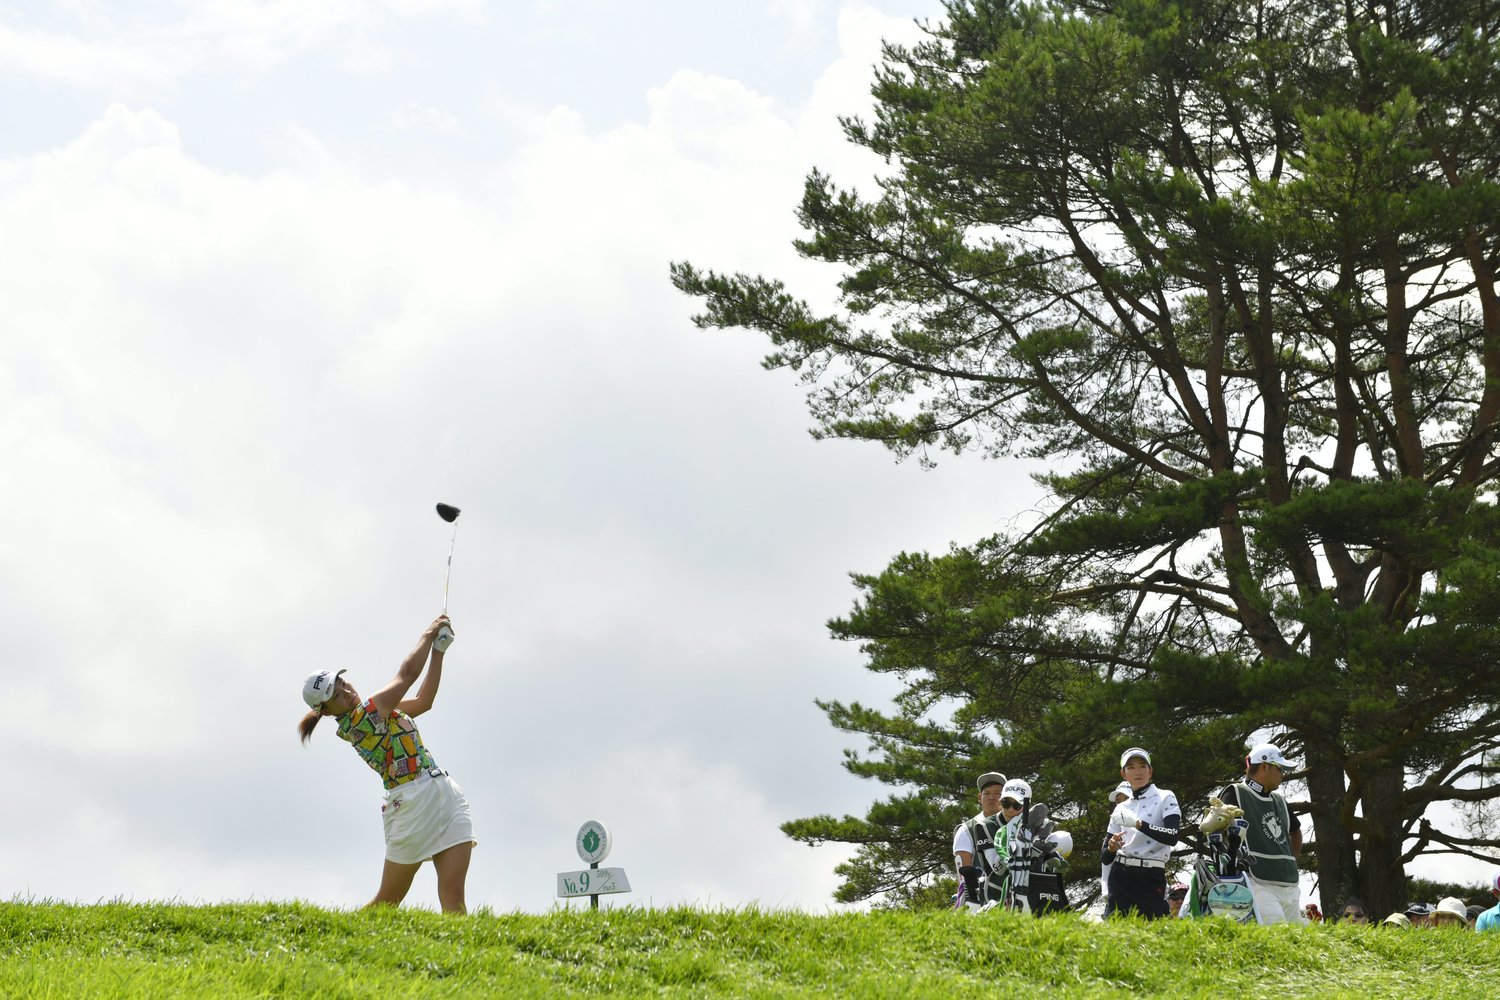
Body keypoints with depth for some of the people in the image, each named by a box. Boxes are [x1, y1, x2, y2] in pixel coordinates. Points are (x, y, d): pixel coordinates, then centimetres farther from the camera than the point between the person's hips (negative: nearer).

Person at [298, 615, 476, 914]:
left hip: (447, 794, 8)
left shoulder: (376, 711, 16)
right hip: (414, 800, -8)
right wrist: (429, 634, 8)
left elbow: (423, 701, 23)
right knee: (387, 901, 2)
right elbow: (408, 673, -6)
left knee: (453, 896, -6)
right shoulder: (356, 720, -10)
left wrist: (439, 650, 17)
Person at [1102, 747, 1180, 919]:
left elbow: (1172, 836, -15)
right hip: (1121, 877, 3)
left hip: (1152, 878, -3)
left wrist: (1138, 823, -22)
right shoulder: (1122, 808, 15)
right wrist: (1111, 848, -9)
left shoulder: (1165, 798, 4)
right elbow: (1105, 858, 14)